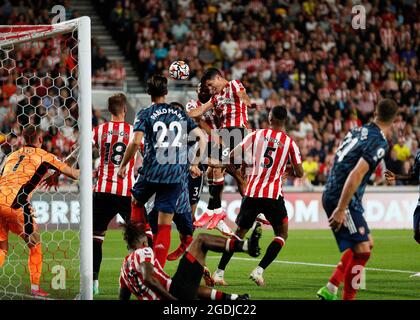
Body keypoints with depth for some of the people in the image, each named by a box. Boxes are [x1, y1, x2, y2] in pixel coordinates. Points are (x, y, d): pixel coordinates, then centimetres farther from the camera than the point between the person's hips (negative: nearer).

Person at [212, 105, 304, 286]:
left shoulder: (256, 135, 2)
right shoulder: (290, 143, -1)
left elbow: (232, 156, 1)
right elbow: (299, 173, 1)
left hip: (252, 192, 3)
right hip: (273, 195, -2)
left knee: (240, 232, 16)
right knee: (281, 234, 12)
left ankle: (219, 272, 11)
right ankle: (259, 271, -4)